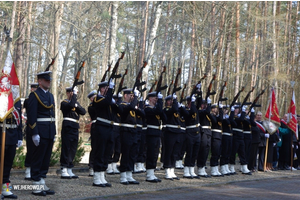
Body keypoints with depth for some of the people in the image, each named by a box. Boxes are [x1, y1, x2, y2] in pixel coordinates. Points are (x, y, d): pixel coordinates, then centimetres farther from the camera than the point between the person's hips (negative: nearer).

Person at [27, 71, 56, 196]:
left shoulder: (50, 95, 17)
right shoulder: (34, 95, -8)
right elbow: (31, 116, -13)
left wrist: (54, 133, 16)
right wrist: (34, 134, -18)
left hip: (50, 133, 8)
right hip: (40, 133, -8)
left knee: (46, 159, 10)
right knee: (37, 160, -2)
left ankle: (43, 185, 17)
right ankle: (36, 187, 3)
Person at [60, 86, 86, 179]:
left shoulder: (76, 103, 19)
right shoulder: (64, 103, -3)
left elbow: (83, 112, 5)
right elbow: (71, 105, -26)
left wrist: (77, 106, -10)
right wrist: (74, 94, -17)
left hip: (75, 129, 7)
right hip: (67, 127, -7)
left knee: (73, 150, 9)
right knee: (66, 149, -6)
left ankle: (69, 171, 15)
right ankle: (64, 171, -4)